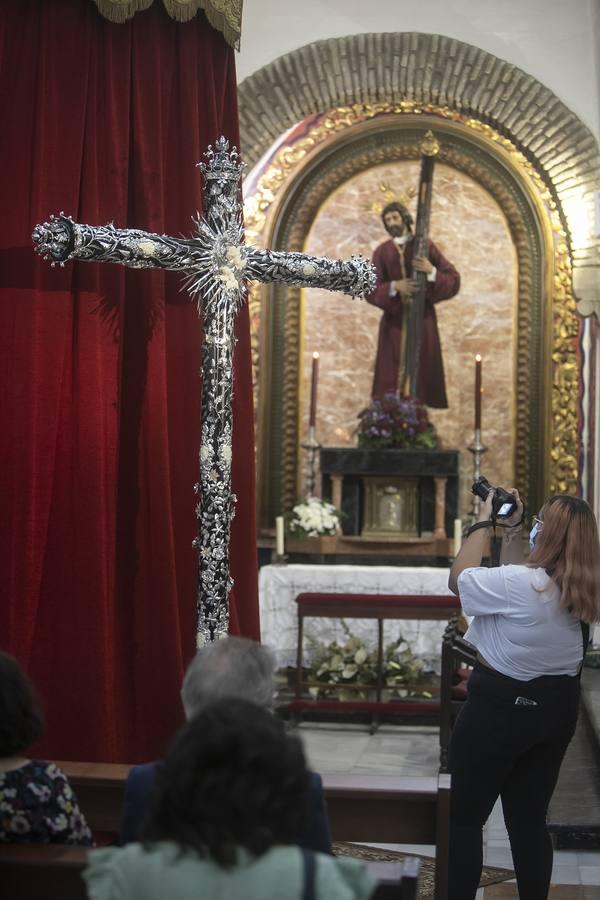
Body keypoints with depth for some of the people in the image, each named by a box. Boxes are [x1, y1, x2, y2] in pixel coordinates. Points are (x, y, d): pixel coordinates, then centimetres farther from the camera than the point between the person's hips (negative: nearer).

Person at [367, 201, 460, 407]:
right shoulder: (381, 252, 7)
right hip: (394, 321, 1)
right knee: (392, 373, -4)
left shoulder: (425, 245, 3)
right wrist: (394, 286, -20)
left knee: (421, 371, -6)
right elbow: (370, 290, -3)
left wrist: (431, 271, -20)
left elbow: (453, 280, -1)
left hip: (422, 319, -1)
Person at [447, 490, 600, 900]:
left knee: (464, 816, 6)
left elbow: (459, 579, -8)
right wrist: (511, 531, 13)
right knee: (530, 818, 15)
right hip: (558, 708, 7)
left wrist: (484, 523, -1)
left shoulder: (519, 584, -24)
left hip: (501, 707, -7)